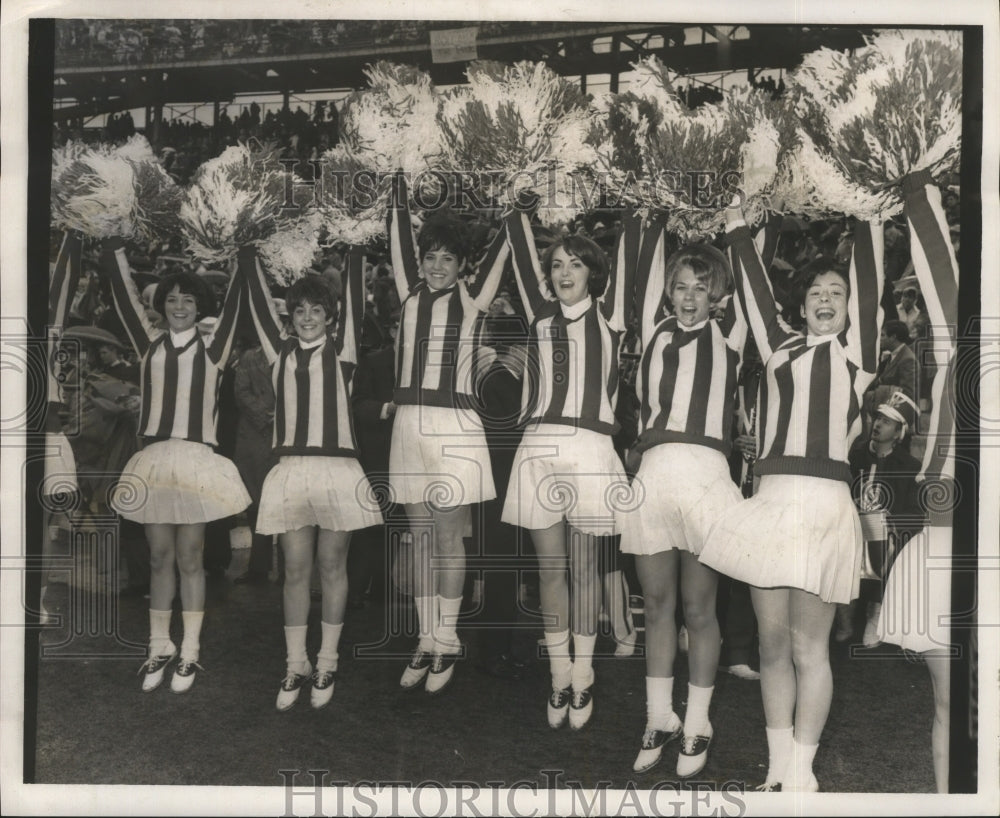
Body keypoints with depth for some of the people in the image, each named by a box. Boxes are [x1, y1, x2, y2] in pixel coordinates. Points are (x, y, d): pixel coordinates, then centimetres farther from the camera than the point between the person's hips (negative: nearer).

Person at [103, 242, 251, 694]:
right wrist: (115, 247, 10)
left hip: (195, 462, -2)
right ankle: (159, 648, 21)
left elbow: (233, 303, -1)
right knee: (159, 559, 10)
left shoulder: (212, 347, 4)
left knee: (189, 560, 4)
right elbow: (125, 295, 11)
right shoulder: (150, 343, 10)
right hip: (153, 461, 2)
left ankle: (189, 653, 13)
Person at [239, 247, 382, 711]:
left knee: (332, 567, 6)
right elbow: (258, 300, 12)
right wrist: (247, 252, 11)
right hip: (290, 471, 2)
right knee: (295, 570, 6)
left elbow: (353, 299, 0)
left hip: (338, 470, -2)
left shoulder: (341, 351, 7)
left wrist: (355, 251, 0)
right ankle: (295, 667, 17)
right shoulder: (281, 352, 13)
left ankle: (327, 665, 17)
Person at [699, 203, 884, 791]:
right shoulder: (781, 345, 18)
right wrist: (739, 227, 29)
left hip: (824, 504, -3)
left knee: (808, 647, 1)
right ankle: (779, 767, 20)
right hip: (771, 500, 3)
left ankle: (802, 772, 12)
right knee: (773, 641, 8)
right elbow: (756, 289, 23)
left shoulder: (856, 347, 10)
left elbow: (869, 277, 6)